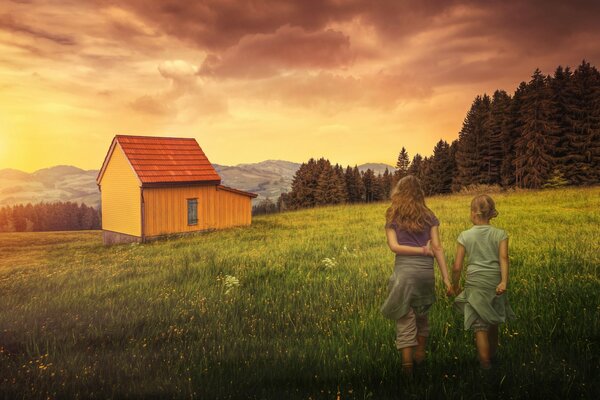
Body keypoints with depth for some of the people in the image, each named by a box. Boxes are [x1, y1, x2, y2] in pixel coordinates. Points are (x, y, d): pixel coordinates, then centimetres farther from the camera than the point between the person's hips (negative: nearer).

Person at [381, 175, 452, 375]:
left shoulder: (393, 218, 4)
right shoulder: (428, 217, 6)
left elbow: (394, 246, -9)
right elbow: (437, 248, 0)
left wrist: (422, 250, -5)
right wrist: (446, 278, 0)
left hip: (404, 270, -2)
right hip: (426, 270, 3)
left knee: (405, 319, 4)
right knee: (422, 314, 22)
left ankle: (407, 365, 2)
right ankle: (420, 355, 36)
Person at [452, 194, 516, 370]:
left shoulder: (465, 236, 0)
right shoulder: (500, 234, 3)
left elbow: (457, 267, -1)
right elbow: (503, 258, -13)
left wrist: (455, 286, 12)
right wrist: (504, 282, -21)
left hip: (475, 284, -3)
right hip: (495, 283, 3)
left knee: (480, 327, 4)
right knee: (493, 323, 21)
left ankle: (485, 365, 5)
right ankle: (493, 356, 41)